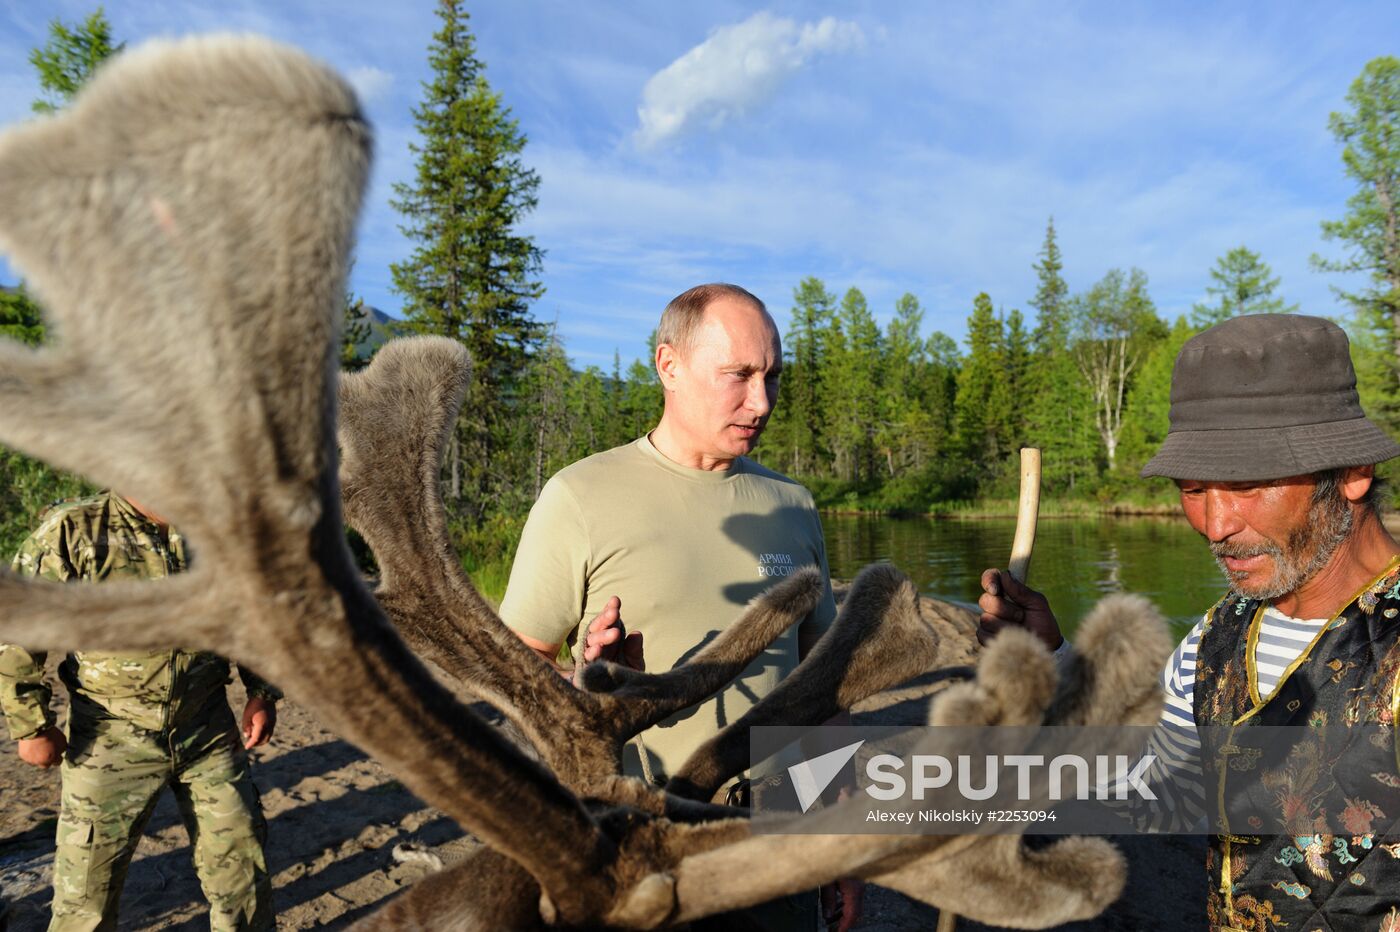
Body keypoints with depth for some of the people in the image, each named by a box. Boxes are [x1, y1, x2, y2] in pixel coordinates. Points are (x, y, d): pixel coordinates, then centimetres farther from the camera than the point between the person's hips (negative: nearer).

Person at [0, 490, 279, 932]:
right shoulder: (72, 531, -11)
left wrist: (262, 692, 7)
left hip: (210, 732, 3)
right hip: (111, 741, -3)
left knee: (242, 863, 11)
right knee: (88, 884, 9)